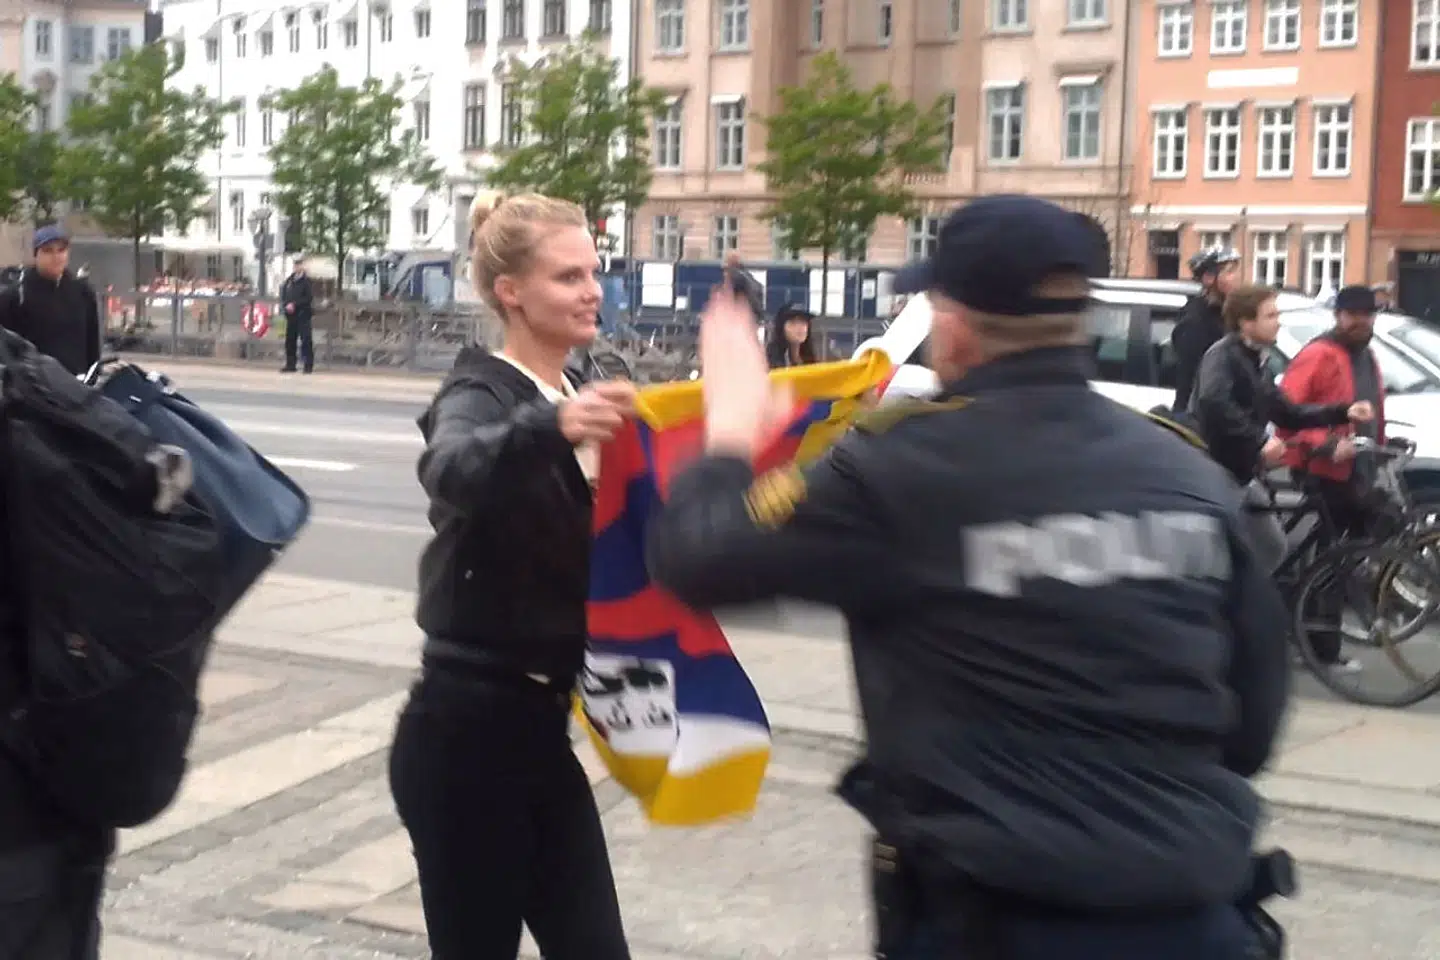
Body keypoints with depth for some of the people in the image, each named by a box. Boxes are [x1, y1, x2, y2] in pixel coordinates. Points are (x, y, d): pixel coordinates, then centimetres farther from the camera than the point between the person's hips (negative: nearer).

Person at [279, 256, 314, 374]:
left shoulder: (306, 280, -6)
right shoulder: (290, 279, 12)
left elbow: (309, 298, -13)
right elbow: (283, 293, 15)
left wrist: (294, 304, -15)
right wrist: (286, 304, -4)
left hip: (303, 314, -7)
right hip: (291, 314, 7)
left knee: (306, 340, -6)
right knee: (290, 340, 9)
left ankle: (309, 365, -4)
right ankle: (290, 365, 17)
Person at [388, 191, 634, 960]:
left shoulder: (578, 401, 12)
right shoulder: (481, 392, -12)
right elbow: (451, 471, -36)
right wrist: (547, 428, -55)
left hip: (544, 726, 7)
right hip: (468, 730, -7)